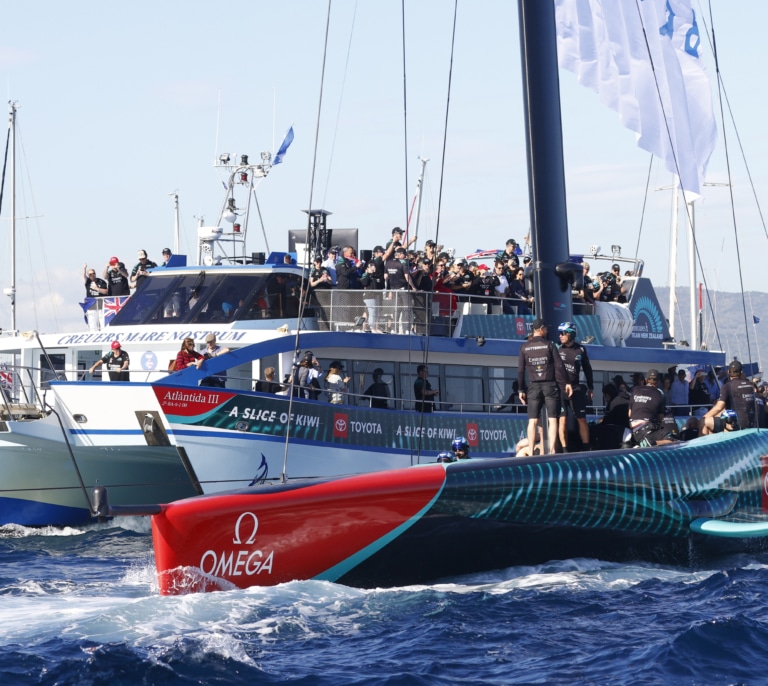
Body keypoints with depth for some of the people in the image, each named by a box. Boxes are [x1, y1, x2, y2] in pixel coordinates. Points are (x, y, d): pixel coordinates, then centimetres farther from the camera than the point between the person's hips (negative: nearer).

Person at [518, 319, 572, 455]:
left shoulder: (524, 347, 4)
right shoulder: (549, 345, -2)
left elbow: (520, 370, 4)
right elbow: (559, 366, -5)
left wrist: (521, 390, 9)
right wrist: (566, 383, 2)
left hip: (533, 387, 2)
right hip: (550, 385, -2)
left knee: (532, 421, 2)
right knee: (552, 419, 0)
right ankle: (552, 450, -7)